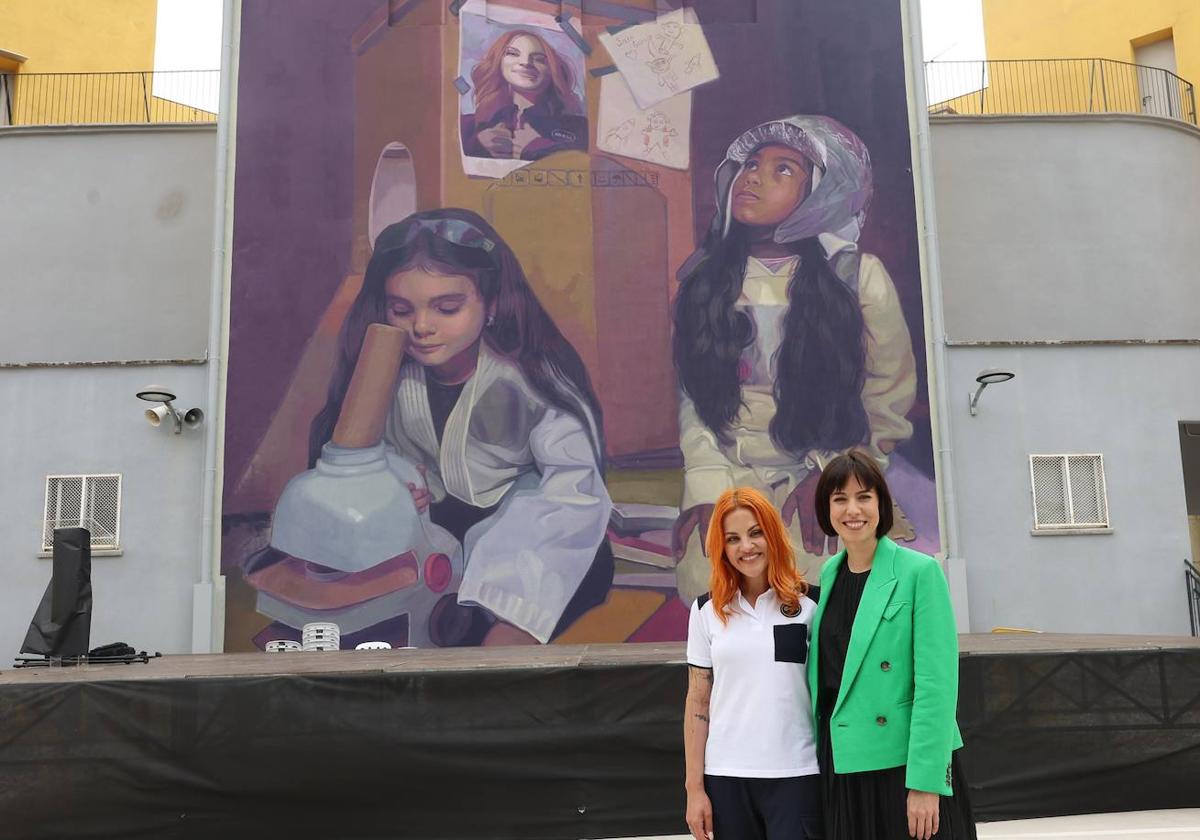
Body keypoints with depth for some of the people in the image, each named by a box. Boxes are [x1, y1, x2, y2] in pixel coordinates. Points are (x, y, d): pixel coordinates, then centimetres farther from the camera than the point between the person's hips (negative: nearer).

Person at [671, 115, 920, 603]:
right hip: (728, 474, 2)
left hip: (826, 473, -1)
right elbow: (693, 393, 3)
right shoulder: (705, 276, 5)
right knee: (706, 581, -25)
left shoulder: (857, 277, -2)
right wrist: (705, 486, -8)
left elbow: (889, 402, 1)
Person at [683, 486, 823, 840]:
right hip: (726, 776, 2)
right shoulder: (707, 610, 3)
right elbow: (698, 702, 5)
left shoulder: (811, 603, 0)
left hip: (797, 774, -1)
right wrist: (694, 788, 3)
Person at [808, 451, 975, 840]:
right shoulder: (829, 574, 7)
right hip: (842, 766, 5)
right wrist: (823, 756, 11)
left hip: (903, 764, -5)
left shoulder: (919, 572, -9)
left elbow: (936, 683, -13)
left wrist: (925, 783, -17)